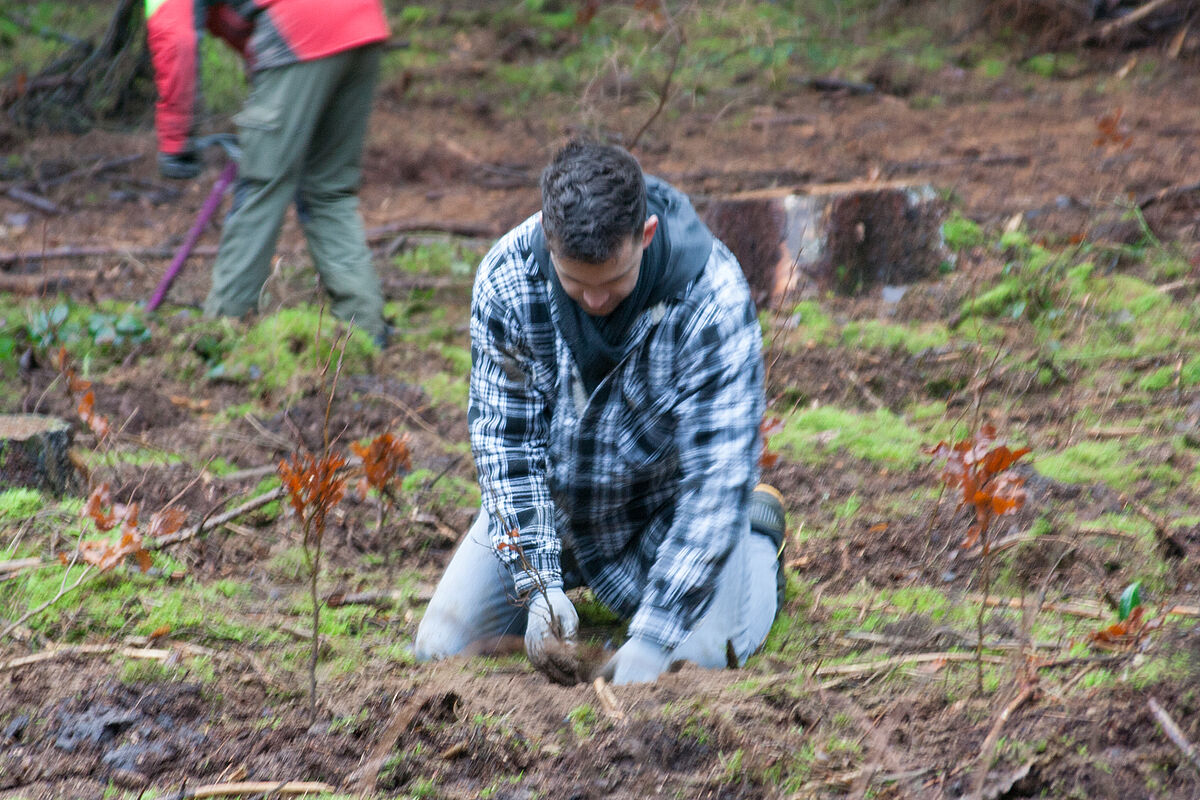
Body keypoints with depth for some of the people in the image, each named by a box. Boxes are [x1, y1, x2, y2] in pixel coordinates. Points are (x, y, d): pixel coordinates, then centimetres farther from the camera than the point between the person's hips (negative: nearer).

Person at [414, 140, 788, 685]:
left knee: (704, 655, -19)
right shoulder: (506, 277, -24)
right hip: (548, 497, 2)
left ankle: (757, 534, 14)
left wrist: (652, 638, -35)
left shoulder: (711, 298, -32)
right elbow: (504, 435, -17)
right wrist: (539, 587, -27)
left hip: (664, 499, -2)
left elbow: (719, 475, -31)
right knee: (441, 648, -5)